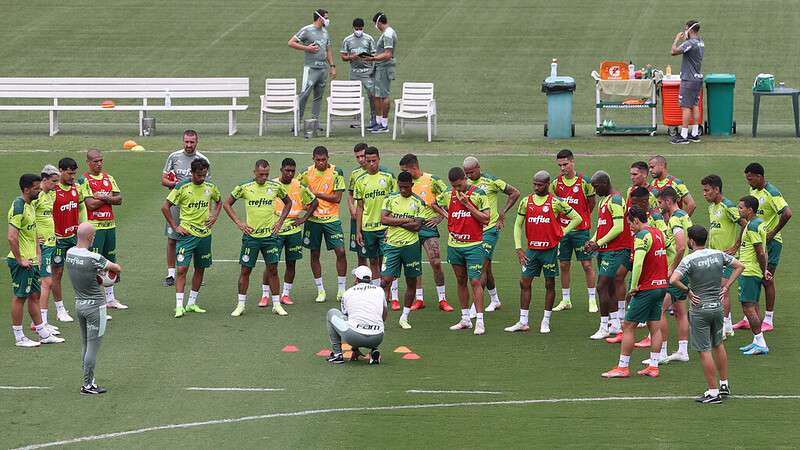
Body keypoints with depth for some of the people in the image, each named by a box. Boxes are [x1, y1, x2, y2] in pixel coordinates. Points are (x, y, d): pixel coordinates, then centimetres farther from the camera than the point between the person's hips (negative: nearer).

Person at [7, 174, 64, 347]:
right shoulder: (18, 208, -18)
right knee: (20, 297, -1)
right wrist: (20, 260, -20)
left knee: (34, 296, 14)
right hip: (21, 262, -9)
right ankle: (19, 338, 6)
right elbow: (12, 237, -25)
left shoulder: (30, 206, 12)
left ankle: (44, 334, 20)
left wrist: (37, 255, 16)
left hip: (31, 261, 9)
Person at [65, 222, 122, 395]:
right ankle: (88, 385, 5)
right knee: (93, 346, 1)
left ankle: (89, 380, 23)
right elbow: (117, 268, -10)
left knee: (85, 345, 16)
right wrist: (116, 273, 15)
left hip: (79, 303, 7)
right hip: (95, 306, -7)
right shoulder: (93, 258, -24)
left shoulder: (70, 253, -2)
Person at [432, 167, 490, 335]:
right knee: (461, 281, 11)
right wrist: (446, 215, 9)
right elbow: (434, 204, 23)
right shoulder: (448, 194, 3)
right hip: (454, 244, 5)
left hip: (474, 245, -5)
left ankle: (480, 321, -10)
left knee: (475, 281, -10)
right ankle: (465, 319, 19)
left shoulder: (478, 194, -8)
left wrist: (467, 204, -16)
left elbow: (486, 219, -12)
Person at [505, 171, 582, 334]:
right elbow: (518, 225, 10)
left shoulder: (556, 202, -5)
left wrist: (562, 233, -4)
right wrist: (519, 248, 2)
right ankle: (523, 322, 8)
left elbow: (577, 218, 1)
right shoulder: (526, 202, 4)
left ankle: (546, 322, 13)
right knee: (525, 283, 2)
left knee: (550, 284, 4)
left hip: (550, 250, -3)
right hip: (531, 250, 3)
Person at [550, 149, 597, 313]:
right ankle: (566, 300, 18)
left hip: (580, 229, -4)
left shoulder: (584, 181, -8)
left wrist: (581, 218, 9)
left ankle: (592, 300, 6)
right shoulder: (556, 183, 2)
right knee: (564, 265, 7)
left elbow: (591, 203, 4)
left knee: (587, 264, -2)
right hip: (562, 230, 4)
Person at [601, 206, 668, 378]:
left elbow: (638, 263, -25)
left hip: (646, 288, -9)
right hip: (661, 285, 9)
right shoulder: (658, 233, 11)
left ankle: (622, 367, 1)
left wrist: (634, 286, -18)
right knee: (655, 327, 10)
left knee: (628, 327, -1)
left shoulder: (642, 235, -16)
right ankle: (653, 366, 10)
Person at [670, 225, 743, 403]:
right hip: (717, 306, 6)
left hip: (700, 310, -6)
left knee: (704, 351, 0)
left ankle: (713, 392, 1)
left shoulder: (689, 260, -15)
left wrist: (687, 290, -11)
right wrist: (726, 286, 10)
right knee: (718, 345, 21)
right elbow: (739, 266, 12)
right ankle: (724, 385, 29)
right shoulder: (719, 255, 1)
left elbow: (673, 280, -27)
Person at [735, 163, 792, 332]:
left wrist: (773, 233, -20)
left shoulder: (771, 193, -18)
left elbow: (787, 213, -28)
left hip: (771, 242, -8)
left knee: (767, 279, -2)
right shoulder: (753, 191, 9)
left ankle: (768, 320, 7)